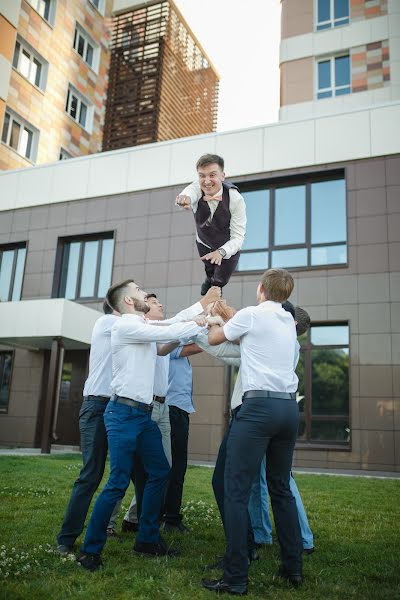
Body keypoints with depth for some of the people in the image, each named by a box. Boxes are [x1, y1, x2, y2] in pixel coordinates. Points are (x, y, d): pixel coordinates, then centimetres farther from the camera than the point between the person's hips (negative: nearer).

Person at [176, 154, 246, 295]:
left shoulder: (235, 199, -35)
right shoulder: (196, 188, -30)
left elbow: (237, 237, -36)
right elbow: (190, 193, -56)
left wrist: (221, 252, -56)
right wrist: (184, 198, -82)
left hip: (228, 247, -2)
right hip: (204, 243, 2)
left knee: (220, 281, 11)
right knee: (210, 271, 25)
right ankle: (209, 279, 62)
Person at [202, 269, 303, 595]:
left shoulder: (251, 314, -3)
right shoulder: (288, 321, 15)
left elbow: (213, 338, 13)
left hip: (259, 405, -7)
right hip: (290, 407, 8)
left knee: (236, 491, -3)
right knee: (281, 488, 17)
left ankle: (235, 578, -2)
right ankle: (293, 567, 24)